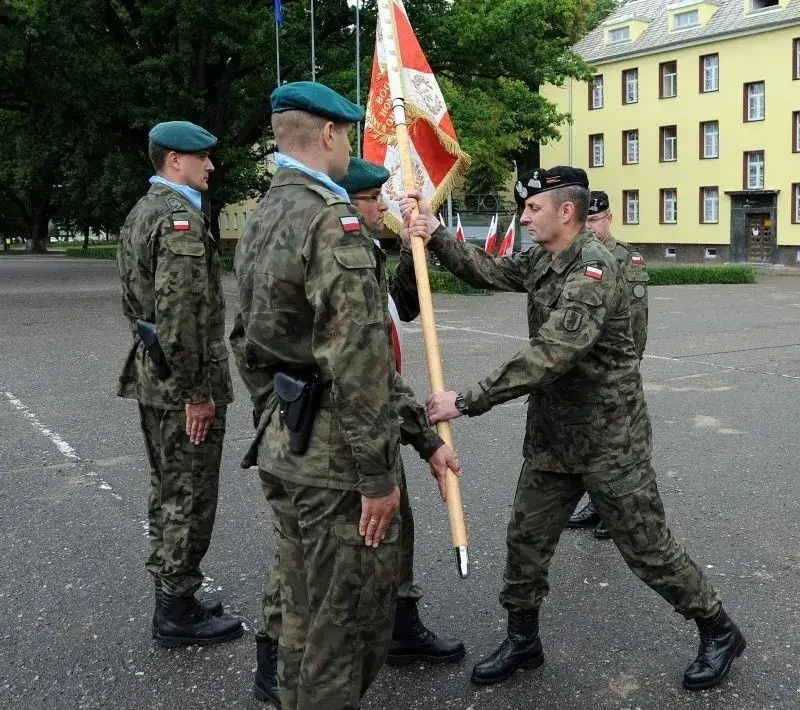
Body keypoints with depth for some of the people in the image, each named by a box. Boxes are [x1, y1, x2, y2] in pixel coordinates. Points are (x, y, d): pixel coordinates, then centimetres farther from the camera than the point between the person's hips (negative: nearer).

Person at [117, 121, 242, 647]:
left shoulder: (141, 212, 14)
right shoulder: (182, 217, -17)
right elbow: (181, 312, -24)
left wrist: (152, 365, 21)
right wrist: (196, 392, -21)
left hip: (151, 374, 10)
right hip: (185, 382, -10)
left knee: (167, 489, 18)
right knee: (190, 496, 0)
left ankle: (172, 594, 29)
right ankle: (177, 612, 10)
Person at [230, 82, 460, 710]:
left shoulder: (261, 219, 13)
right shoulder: (334, 218, -17)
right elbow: (355, 359, -23)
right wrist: (377, 473, -18)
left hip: (283, 452, 9)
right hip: (336, 459, -9)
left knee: (305, 609, 21)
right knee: (351, 621, 5)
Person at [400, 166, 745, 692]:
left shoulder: (593, 270, -24)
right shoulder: (541, 261, 6)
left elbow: (548, 357, -33)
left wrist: (467, 402, -32)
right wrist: (435, 233, -4)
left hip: (609, 438, -8)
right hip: (552, 435, 8)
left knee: (648, 548, 4)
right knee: (527, 539, 12)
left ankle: (720, 632, 26)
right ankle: (523, 641, 31)